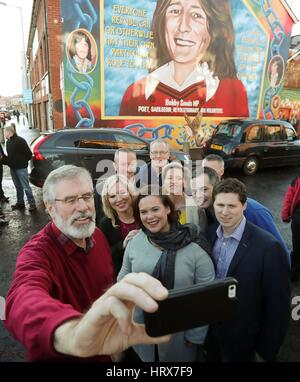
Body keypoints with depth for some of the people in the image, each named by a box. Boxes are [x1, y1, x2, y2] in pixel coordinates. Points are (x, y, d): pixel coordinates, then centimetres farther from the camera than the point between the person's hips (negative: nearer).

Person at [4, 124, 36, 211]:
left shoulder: (20, 140, -14)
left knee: (26, 187, -5)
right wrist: (8, 161, 5)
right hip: (13, 168, 8)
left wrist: (23, 162, -3)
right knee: (18, 186, 16)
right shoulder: (8, 142, 11)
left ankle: (32, 204, 1)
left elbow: (28, 153, -14)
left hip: (21, 168, -8)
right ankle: (20, 203, 26)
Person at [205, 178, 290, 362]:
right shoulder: (210, 236, -8)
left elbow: (278, 305, -17)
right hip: (211, 330, 5)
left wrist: (267, 351, -10)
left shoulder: (268, 247, -25)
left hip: (242, 341, -4)